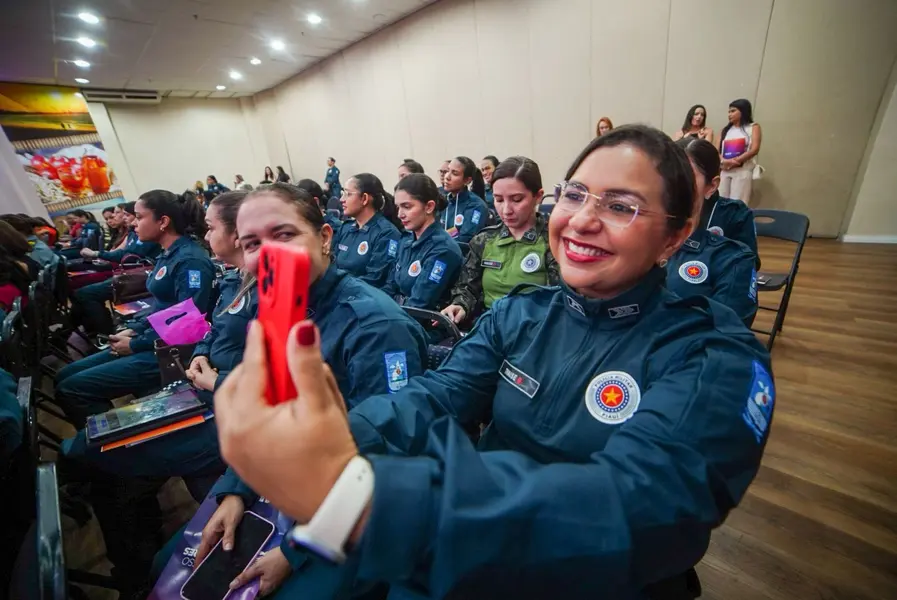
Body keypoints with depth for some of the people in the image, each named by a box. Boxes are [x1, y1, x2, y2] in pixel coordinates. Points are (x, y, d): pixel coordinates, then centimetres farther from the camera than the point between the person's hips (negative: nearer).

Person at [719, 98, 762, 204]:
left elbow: (754, 150, -4)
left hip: (743, 171, -3)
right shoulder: (725, 130, 19)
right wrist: (723, 161, -13)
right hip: (724, 171, 3)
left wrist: (734, 161, -14)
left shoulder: (754, 127, 10)